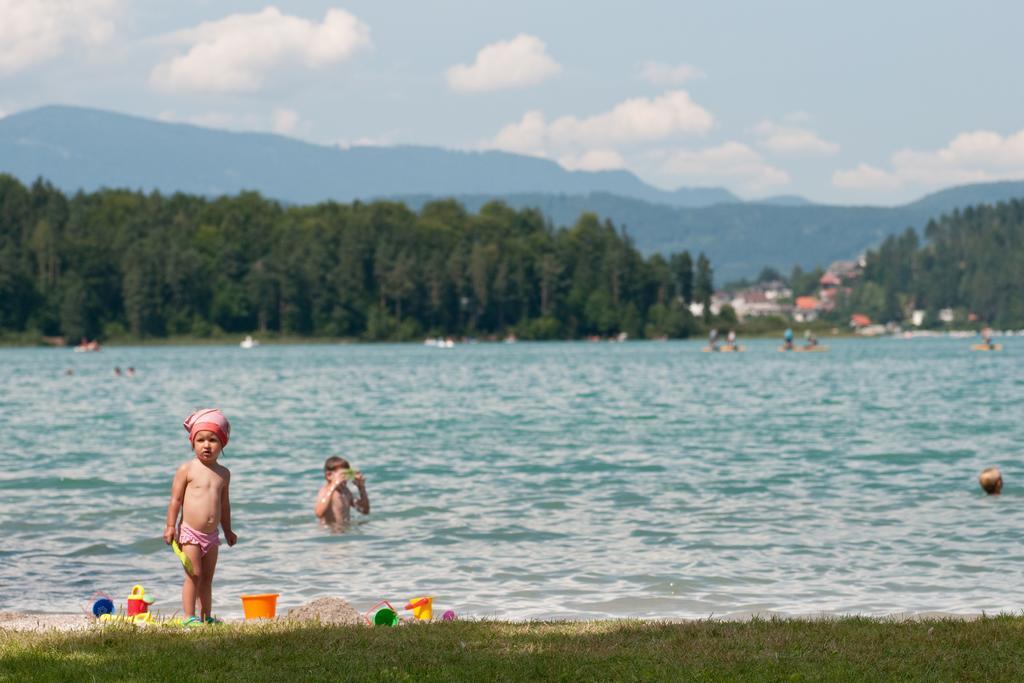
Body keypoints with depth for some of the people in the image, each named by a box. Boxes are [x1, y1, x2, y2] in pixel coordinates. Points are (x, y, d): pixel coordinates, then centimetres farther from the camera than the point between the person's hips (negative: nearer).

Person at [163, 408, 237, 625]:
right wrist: (170, 526, -11)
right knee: (193, 576, -8)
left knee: (207, 578, 10)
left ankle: (206, 617, 16)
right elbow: (176, 500, -6)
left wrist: (228, 530, 22)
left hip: (211, 535, 5)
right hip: (189, 532, -5)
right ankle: (189, 617, -4)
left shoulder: (223, 473, 9)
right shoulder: (187, 469, -6)